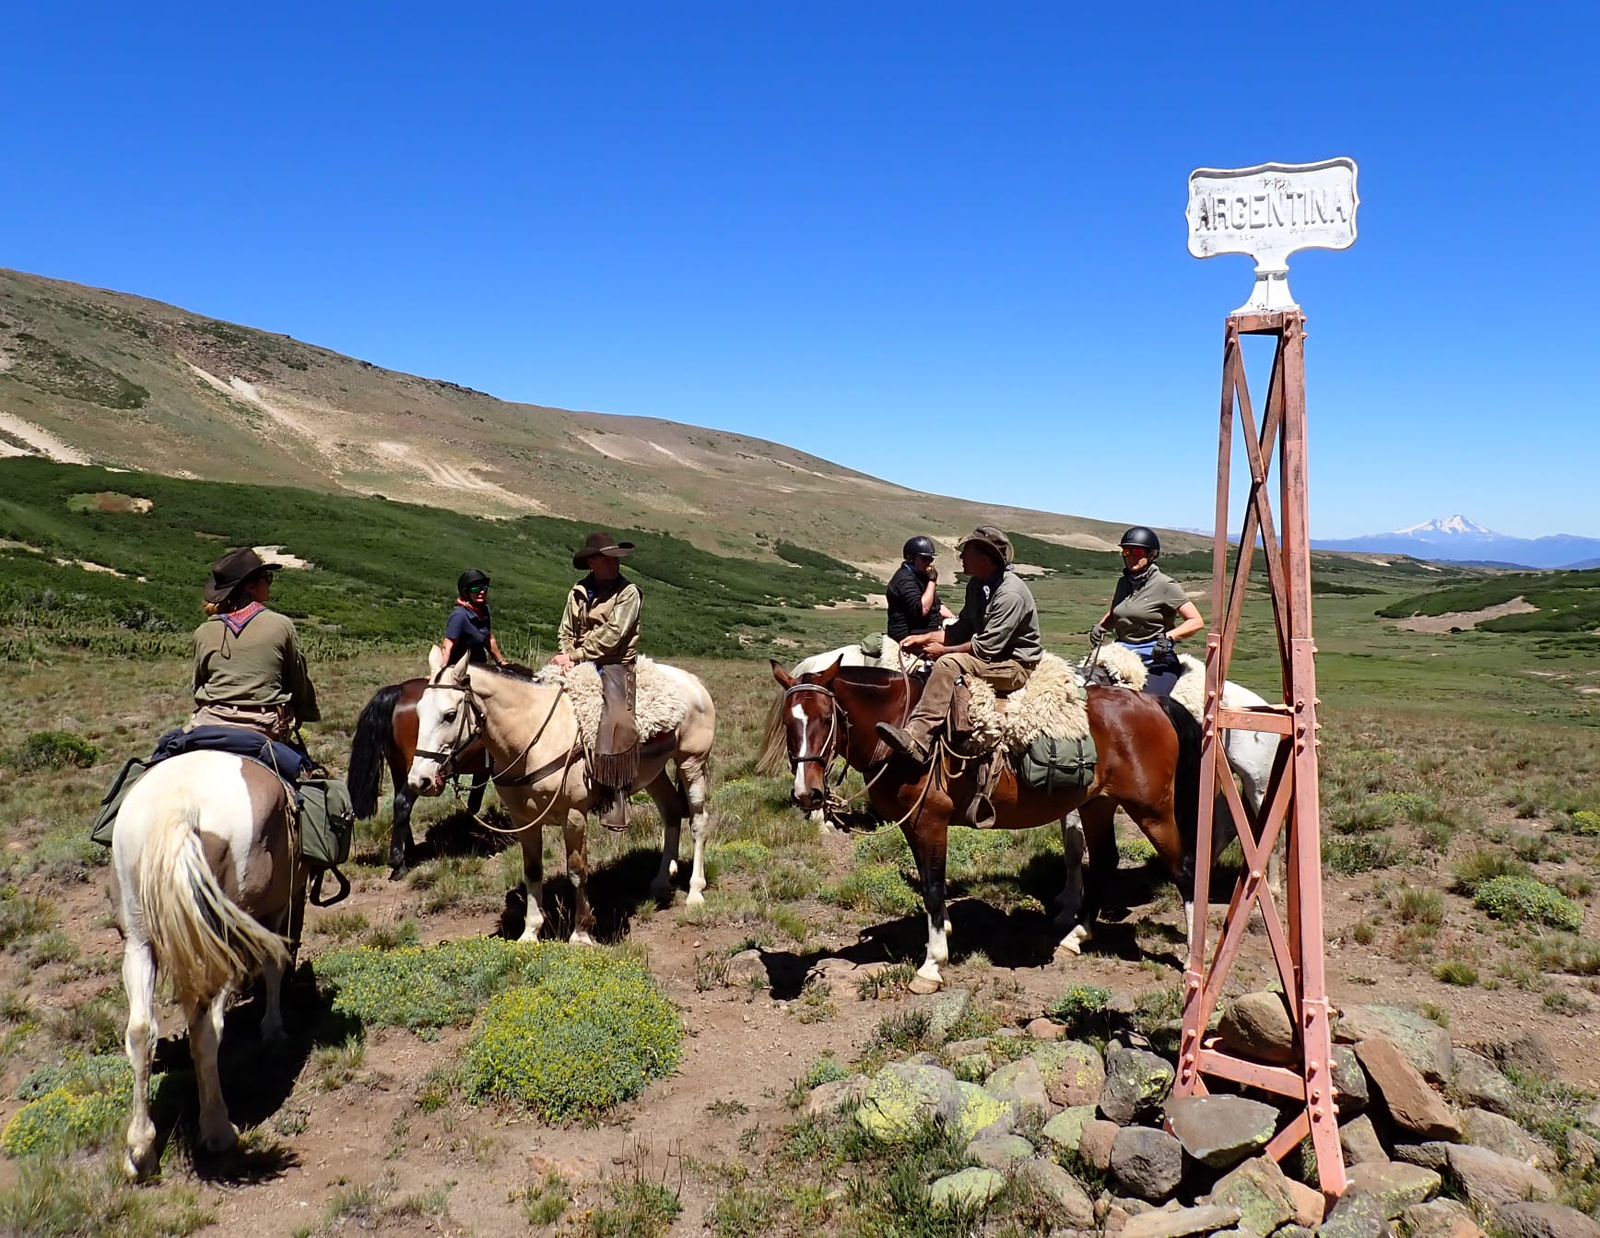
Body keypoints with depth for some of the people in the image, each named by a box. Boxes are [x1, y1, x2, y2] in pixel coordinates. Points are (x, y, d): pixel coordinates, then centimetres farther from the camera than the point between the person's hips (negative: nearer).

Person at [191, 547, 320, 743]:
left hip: (211, 721, 2)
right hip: (264, 726, -2)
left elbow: (198, 685, 14)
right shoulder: (282, 625, -2)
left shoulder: (203, 632, 4)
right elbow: (301, 683, 6)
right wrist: (309, 715, 21)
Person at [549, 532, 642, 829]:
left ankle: (614, 804, -16)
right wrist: (566, 654, -6)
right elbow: (567, 631, 15)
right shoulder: (578, 592, 12)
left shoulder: (628, 592, -6)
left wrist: (576, 655, -14)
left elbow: (612, 635, -14)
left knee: (614, 726, -22)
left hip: (614, 667, -6)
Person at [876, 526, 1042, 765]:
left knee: (949, 663, -30)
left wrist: (943, 650, -13)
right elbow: (962, 629, 14)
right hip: (993, 658, 10)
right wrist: (926, 638, 1)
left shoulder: (1011, 593, -23)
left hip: (1018, 666, -10)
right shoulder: (976, 584, 7)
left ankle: (917, 739, -35)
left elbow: (985, 648, -24)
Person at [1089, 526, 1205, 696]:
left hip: (1155, 658, -6)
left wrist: (1169, 637, -21)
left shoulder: (1165, 585, -5)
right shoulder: (1124, 583, 13)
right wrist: (1100, 627, 10)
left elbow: (1197, 622, -7)